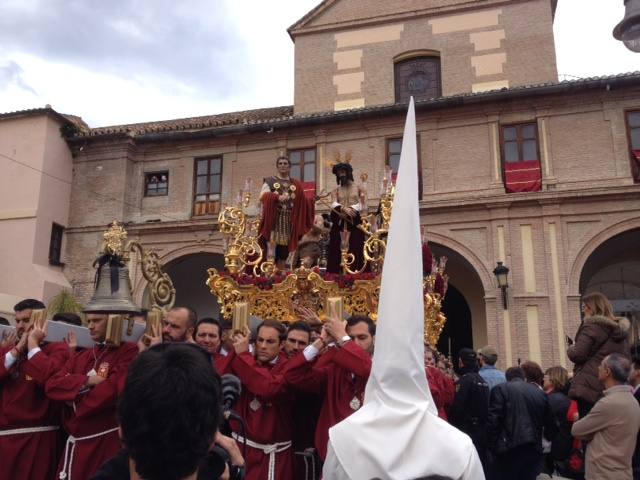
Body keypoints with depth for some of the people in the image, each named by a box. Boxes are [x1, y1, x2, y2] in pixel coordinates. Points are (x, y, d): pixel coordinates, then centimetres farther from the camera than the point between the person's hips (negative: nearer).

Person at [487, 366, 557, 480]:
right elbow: (550, 423, 15)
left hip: (508, 449, -4)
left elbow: (493, 421, -9)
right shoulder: (540, 392, 11)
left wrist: (492, 447, -1)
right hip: (534, 450, 4)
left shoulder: (500, 389, -3)